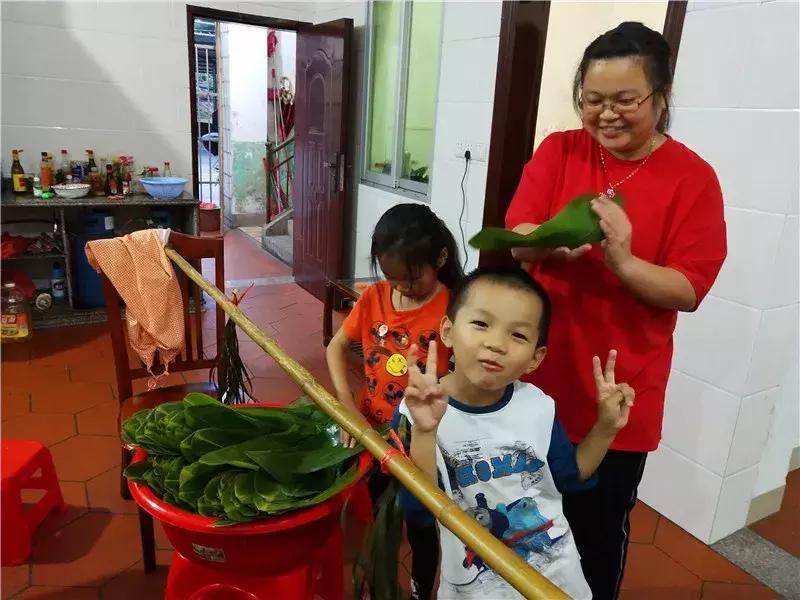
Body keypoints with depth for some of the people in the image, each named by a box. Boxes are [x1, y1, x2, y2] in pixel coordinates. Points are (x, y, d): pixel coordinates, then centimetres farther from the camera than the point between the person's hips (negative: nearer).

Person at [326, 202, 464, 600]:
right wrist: (347, 405, -11)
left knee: (421, 526, 17)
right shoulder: (373, 298, -7)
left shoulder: (452, 309, -19)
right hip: (373, 432, 4)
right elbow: (337, 347, 1)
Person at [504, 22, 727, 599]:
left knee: (600, 528, 13)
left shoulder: (693, 178, -7)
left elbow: (688, 291, -10)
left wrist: (622, 260, -27)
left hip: (620, 394, -2)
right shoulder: (558, 151, 0)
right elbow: (517, 239, -9)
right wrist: (554, 243, -30)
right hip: (540, 375, 2)